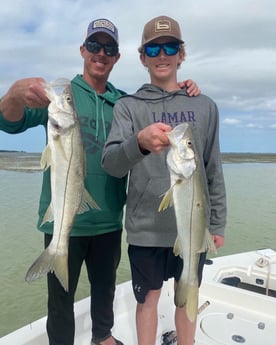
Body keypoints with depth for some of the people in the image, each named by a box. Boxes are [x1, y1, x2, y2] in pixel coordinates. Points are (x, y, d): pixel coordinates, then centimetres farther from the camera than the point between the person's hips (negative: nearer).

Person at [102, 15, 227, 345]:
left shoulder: (205, 107, 5)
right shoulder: (128, 106, -1)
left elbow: (214, 171, 7)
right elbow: (111, 163, -16)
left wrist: (217, 222, 7)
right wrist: (139, 142, -36)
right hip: (146, 228, -1)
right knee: (148, 298, 13)